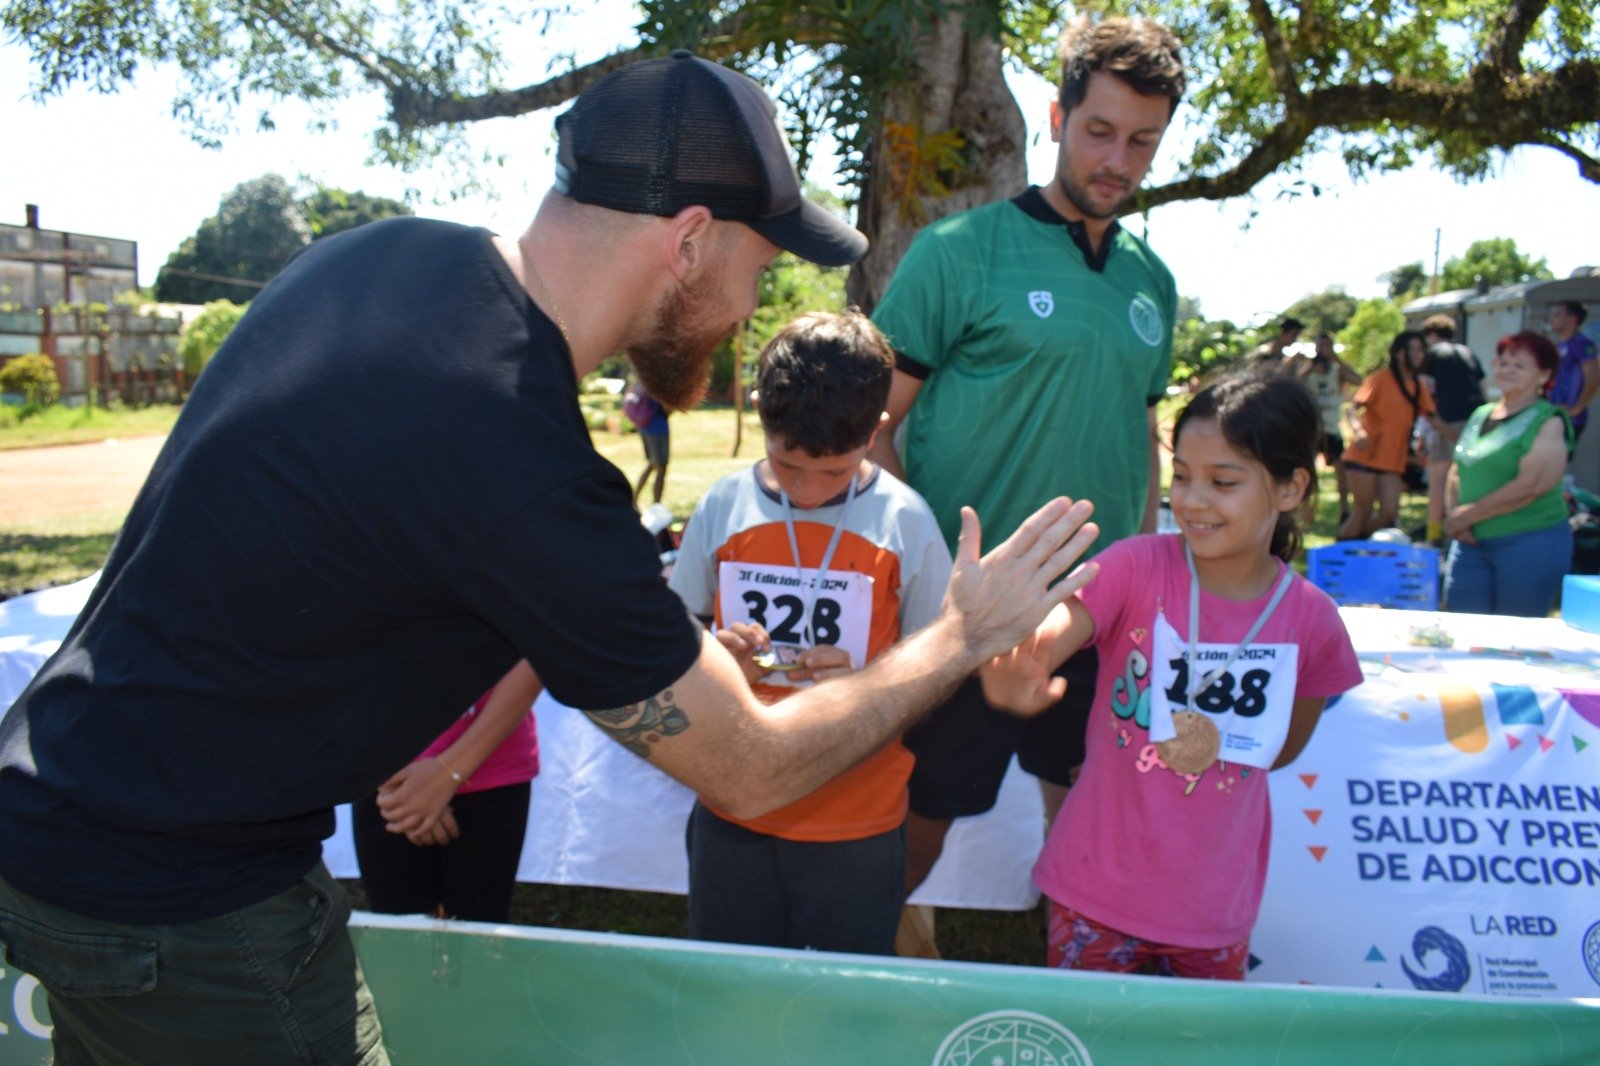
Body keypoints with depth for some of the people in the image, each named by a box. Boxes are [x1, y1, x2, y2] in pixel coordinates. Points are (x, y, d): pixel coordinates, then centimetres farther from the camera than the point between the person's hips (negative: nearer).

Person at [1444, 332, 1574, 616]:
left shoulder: (1549, 421, -7)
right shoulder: (1481, 415, 13)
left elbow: (1531, 485, -18)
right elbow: (1457, 471, 14)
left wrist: (1468, 515, -13)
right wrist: (1453, 515, -4)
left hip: (1530, 543, -6)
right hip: (1472, 543, 6)